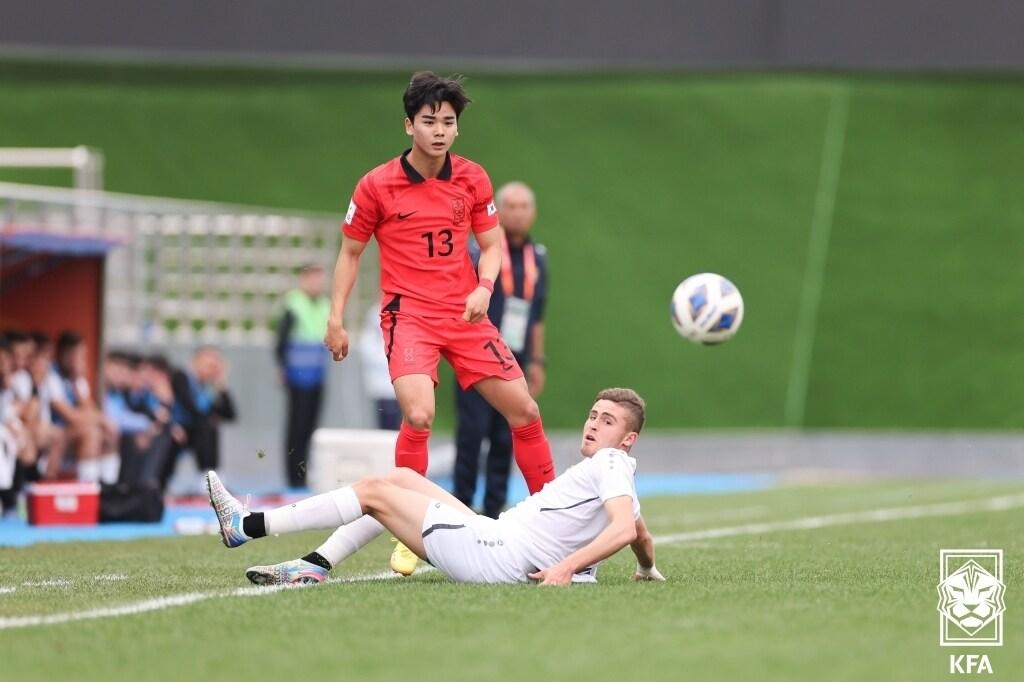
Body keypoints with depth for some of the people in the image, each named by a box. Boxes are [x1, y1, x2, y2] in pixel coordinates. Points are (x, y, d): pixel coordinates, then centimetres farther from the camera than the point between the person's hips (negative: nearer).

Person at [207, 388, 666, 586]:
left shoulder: (608, 464, -11)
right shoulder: (614, 475, 14)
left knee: (374, 491, -2)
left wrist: (566, 566, -37)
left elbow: (624, 527, -27)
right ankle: (313, 567, 12)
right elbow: (642, 536, 22)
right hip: (491, 536, 9)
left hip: (490, 555, -9)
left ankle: (249, 526, 4)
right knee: (400, 478, 18)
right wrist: (648, 570, 44)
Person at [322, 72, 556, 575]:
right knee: (418, 415, -25)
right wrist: (336, 317, -1)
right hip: (408, 315, -4)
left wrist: (483, 288, -9)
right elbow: (350, 252, 6)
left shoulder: (472, 179, 4)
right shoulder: (376, 186, -4)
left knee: (524, 410, 0)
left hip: (465, 315, 4)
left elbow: (491, 245, 11)